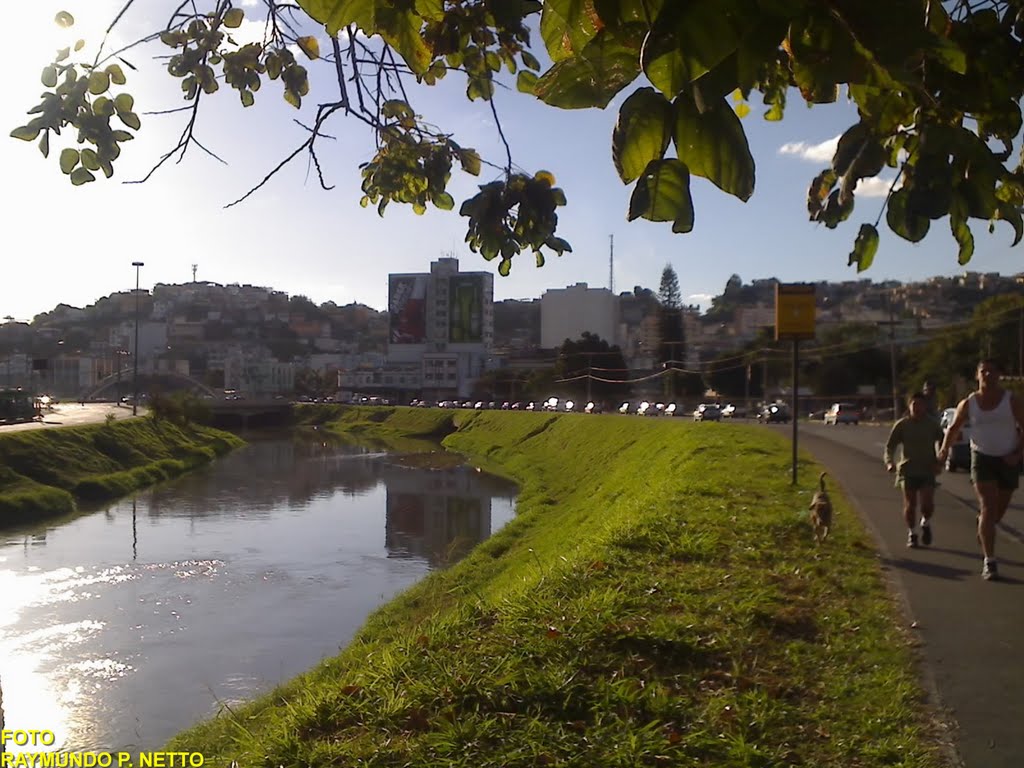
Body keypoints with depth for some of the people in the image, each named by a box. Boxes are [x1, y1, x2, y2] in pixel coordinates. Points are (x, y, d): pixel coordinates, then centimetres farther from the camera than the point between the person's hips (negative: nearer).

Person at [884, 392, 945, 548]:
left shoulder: (933, 425, 3)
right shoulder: (902, 425, 1)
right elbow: (890, 446, 0)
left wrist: (939, 462, -5)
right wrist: (889, 462, -18)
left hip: (927, 471, 0)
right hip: (908, 471, 0)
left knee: (927, 503, -12)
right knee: (910, 505, -1)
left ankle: (926, 524, 19)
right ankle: (912, 533, 18)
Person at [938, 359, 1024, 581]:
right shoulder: (968, 403, -3)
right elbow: (954, 428, 8)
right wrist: (945, 449, -7)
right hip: (982, 457, -1)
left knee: (999, 509, 14)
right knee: (988, 508, -12)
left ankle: (983, 527, 50)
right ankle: (989, 561, -13)